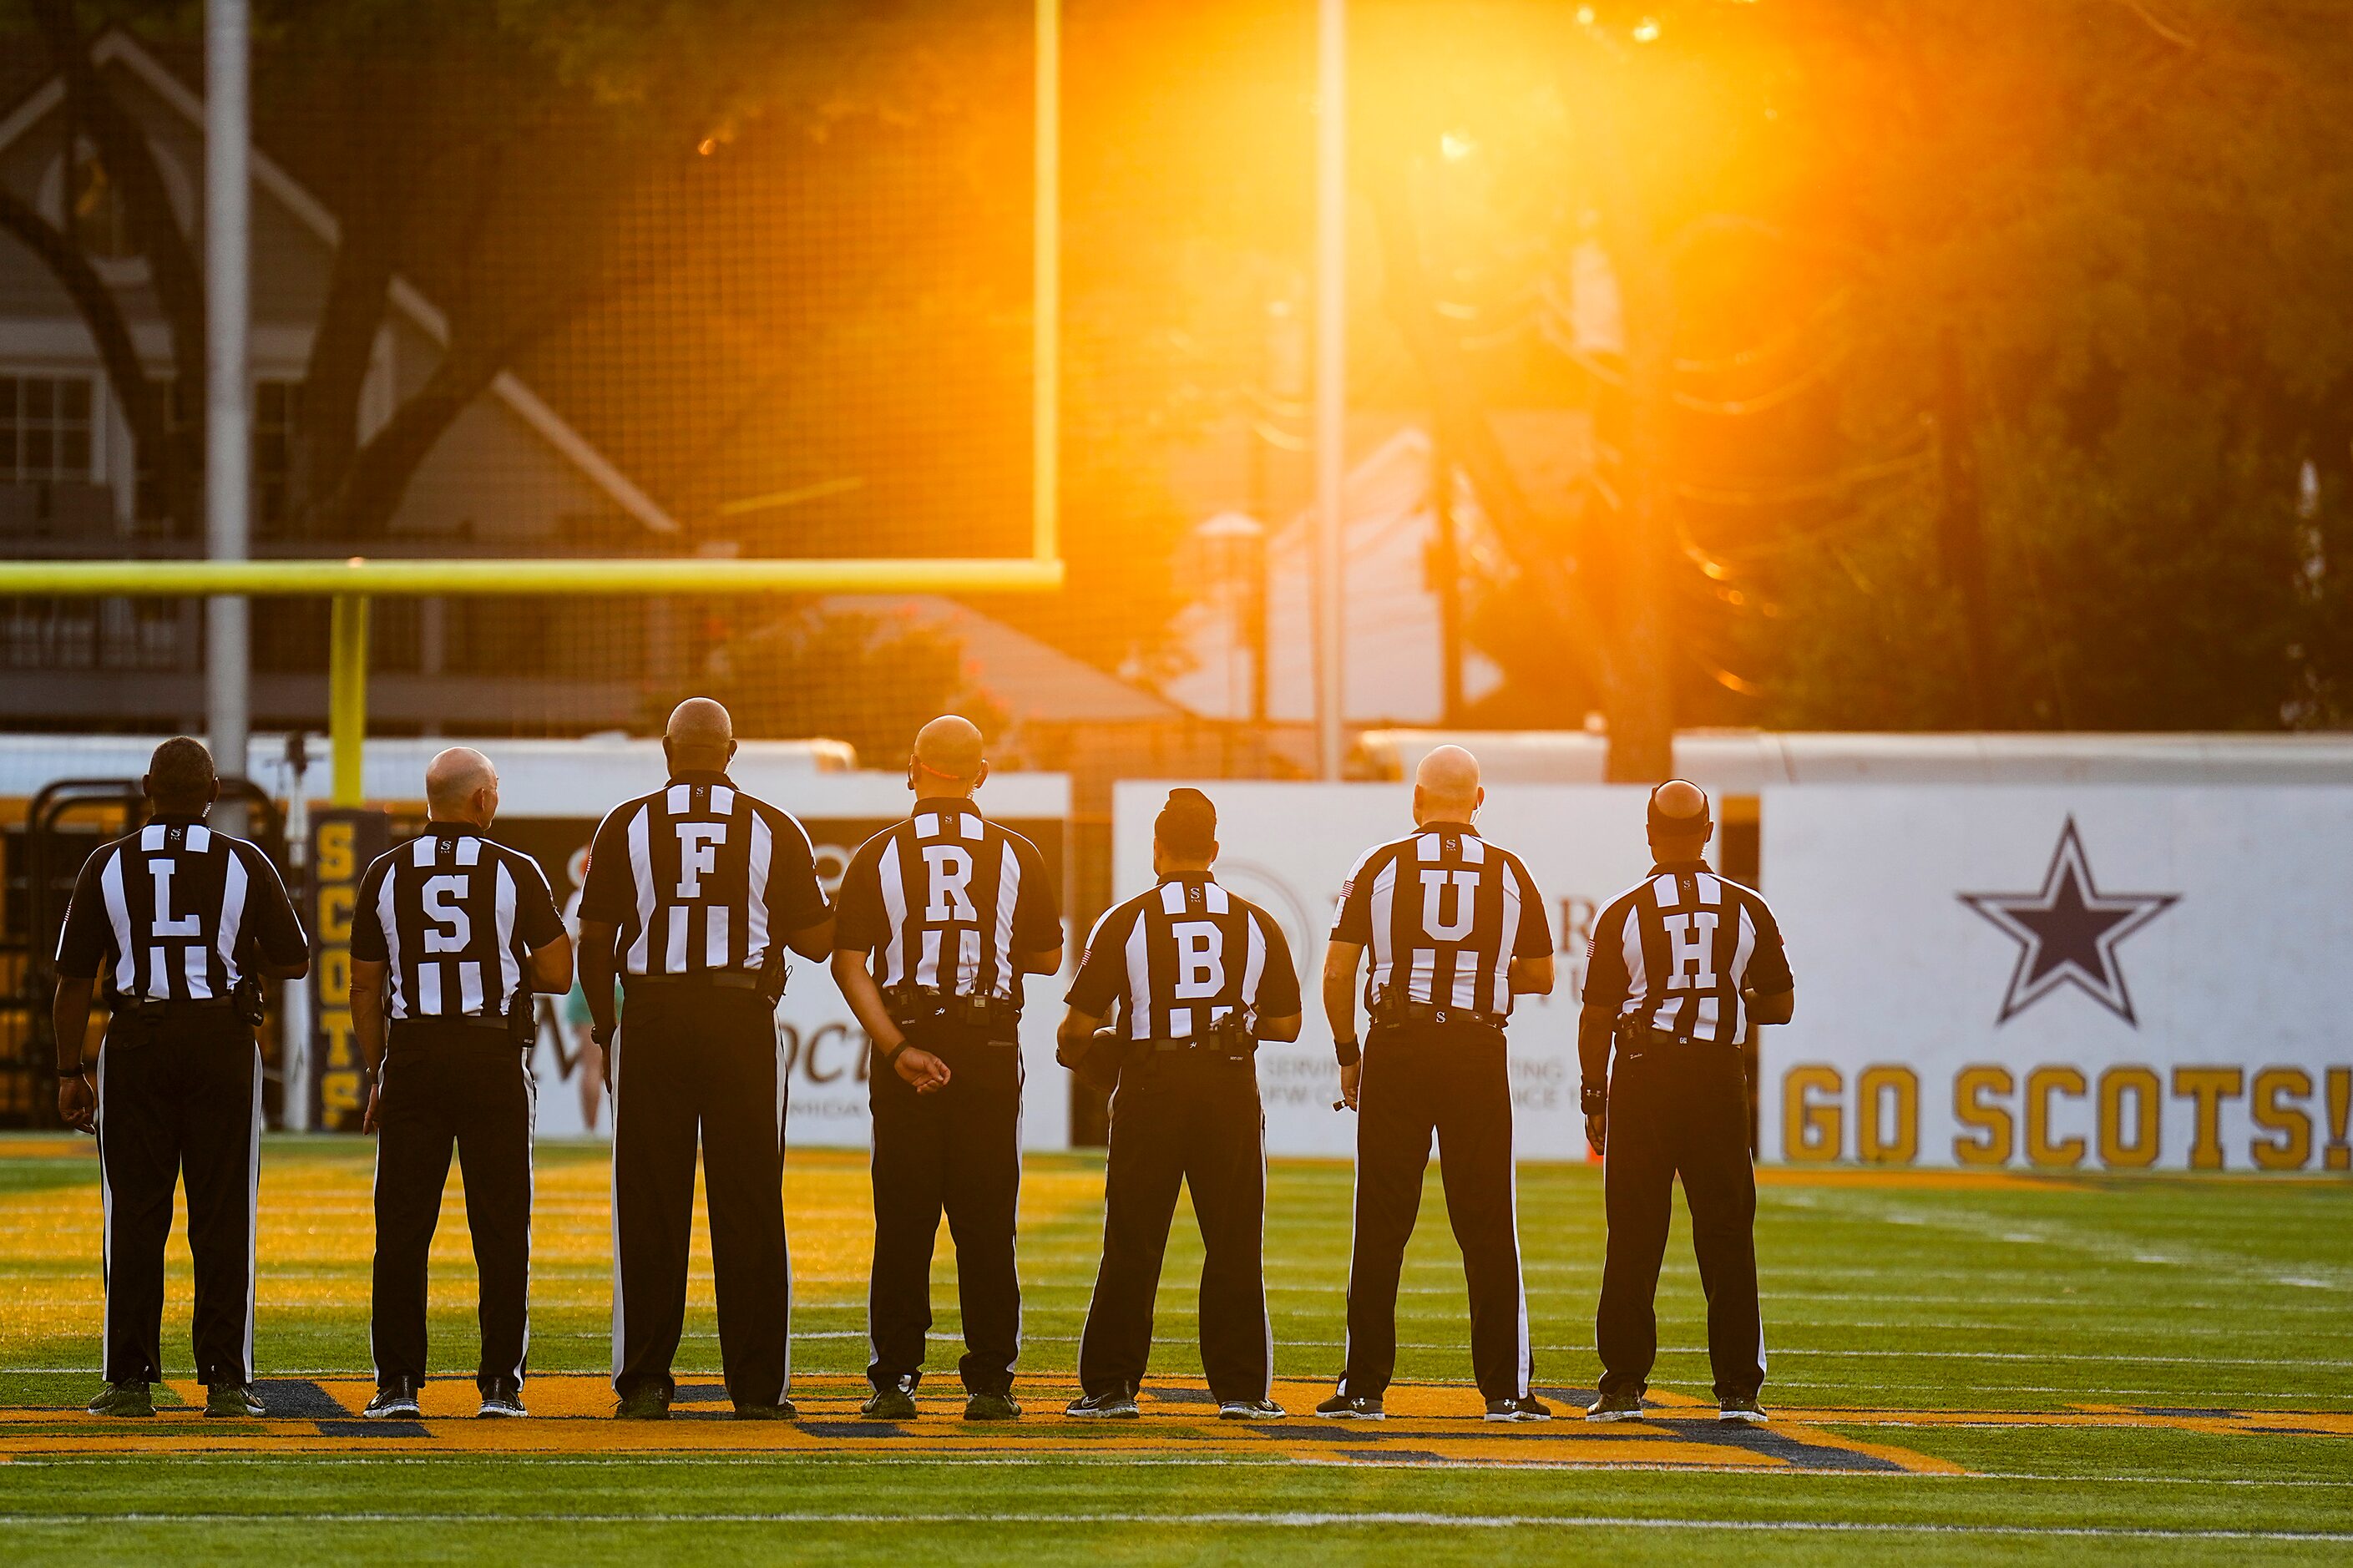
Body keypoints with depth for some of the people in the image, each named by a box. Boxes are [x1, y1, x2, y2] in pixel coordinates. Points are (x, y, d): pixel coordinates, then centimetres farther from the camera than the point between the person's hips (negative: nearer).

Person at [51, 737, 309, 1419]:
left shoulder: (108, 866, 0)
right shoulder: (245, 865, -1)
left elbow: (75, 977, 0)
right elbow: (294, 961, 5)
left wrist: (70, 1071, 6)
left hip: (137, 1044, 0)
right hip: (223, 1041, 0)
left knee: (134, 1216, 4)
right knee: (222, 1216, 3)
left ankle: (130, 1380, 2)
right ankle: (224, 1381, 2)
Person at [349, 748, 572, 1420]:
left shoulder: (386, 875, 2)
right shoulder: (515, 874, -4)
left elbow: (365, 990, 6)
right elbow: (558, 973, 1)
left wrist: (378, 1074, 15)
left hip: (412, 1059, 1)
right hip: (494, 1058, -1)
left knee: (401, 1230, 5)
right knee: (501, 1230, 4)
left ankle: (398, 1383, 3)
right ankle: (500, 1383, 3)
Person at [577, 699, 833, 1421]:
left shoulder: (627, 826, 1)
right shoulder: (773, 830, 1)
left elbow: (594, 941, 2)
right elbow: (815, 941, 3)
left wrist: (605, 1031, 11)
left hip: (651, 1023, 0)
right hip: (743, 1022, 0)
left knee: (650, 1207, 4)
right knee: (749, 1211, 4)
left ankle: (644, 1381, 3)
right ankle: (757, 1384, 4)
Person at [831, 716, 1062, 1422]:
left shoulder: (879, 855, -1)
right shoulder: (1015, 855, 1)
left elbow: (849, 964, -7)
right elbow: (1048, 958, 10)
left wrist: (897, 1048, -9)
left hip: (905, 1047, 0)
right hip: (991, 1047, 0)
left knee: (903, 1225, 3)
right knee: (987, 1225, 4)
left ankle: (895, 1378, 1)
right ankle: (989, 1382, 4)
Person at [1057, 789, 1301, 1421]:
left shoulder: (1126, 921, -4)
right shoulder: (1256, 924, 3)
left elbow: (1080, 1023, -5)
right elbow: (1286, 1024, 6)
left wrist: (1072, 1047, 18)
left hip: (1151, 1090, -1)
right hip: (1233, 1093, 1)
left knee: (1131, 1248, 3)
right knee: (1235, 1245, 5)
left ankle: (1110, 1385, 4)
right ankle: (1241, 1387, 3)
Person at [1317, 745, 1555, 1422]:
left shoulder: (1382, 866, -1)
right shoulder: (1508, 874, 3)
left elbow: (1337, 972, -2)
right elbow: (1541, 979, 9)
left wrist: (1348, 1053, 10)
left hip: (1397, 1049, -1)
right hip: (1479, 1054, 1)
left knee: (1381, 1226, 4)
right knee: (1489, 1230, 5)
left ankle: (1365, 1385, 5)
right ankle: (1504, 1387, 4)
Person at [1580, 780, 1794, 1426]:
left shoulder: (1623, 914, -6)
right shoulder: (1746, 910, 0)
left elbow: (1597, 1017, -3)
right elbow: (1780, 1006, 6)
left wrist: (1594, 1098, 6)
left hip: (1641, 1081, -1)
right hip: (1718, 1077, 1)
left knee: (1634, 1239, 4)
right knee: (1727, 1238, 6)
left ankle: (1624, 1385, 4)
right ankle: (1737, 1389, 4)